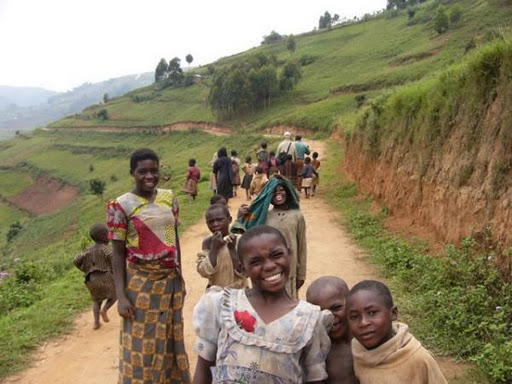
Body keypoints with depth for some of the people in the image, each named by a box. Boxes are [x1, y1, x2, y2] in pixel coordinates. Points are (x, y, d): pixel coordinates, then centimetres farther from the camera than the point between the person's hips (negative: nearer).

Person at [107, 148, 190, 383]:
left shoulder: (169, 197, 3)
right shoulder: (122, 205, -11)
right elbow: (118, 253, -9)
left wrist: (179, 276, 12)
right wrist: (121, 296, -13)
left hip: (171, 280, 5)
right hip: (141, 283, -4)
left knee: (171, 340, 17)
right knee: (142, 344, 6)